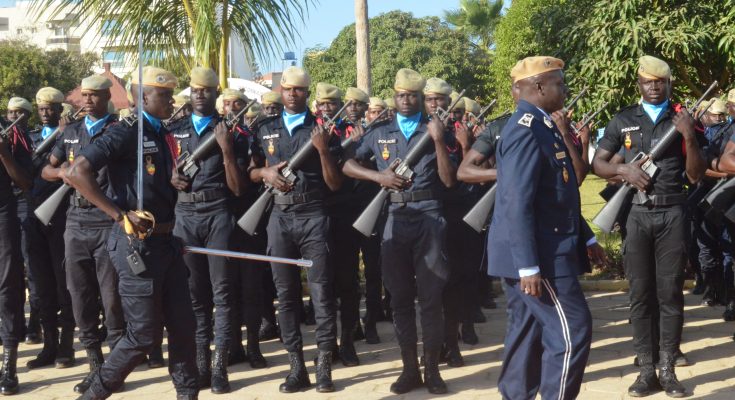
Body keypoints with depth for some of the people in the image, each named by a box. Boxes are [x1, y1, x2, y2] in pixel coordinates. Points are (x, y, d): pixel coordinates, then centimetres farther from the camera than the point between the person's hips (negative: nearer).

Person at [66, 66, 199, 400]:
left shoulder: (163, 136, 13)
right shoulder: (126, 132, -12)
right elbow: (77, 172, -22)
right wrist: (120, 215, -21)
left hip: (166, 241, 8)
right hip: (136, 244, -8)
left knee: (182, 324, 9)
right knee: (144, 333, -2)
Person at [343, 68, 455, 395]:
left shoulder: (435, 131, 5)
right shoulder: (380, 133, 11)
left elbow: (449, 180, -3)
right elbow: (348, 165, 11)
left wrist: (438, 140, -13)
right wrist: (378, 176, -4)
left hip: (429, 218, -2)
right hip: (394, 219, 2)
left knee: (431, 297, 0)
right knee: (400, 297, 5)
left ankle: (432, 369, 8)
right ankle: (409, 368, 14)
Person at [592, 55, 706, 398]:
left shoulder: (682, 119, 6)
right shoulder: (623, 121, 7)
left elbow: (696, 175, 2)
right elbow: (597, 163, 8)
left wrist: (690, 137, -12)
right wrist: (624, 170, -10)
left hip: (673, 214, 0)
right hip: (637, 214, 0)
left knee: (670, 292, 2)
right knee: (641, 293, 2)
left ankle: (668, 369, 7)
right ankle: (647, 370, 7)